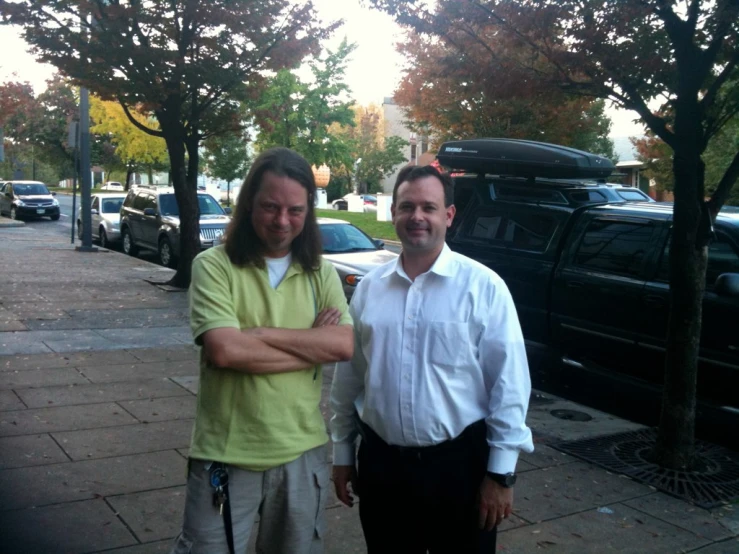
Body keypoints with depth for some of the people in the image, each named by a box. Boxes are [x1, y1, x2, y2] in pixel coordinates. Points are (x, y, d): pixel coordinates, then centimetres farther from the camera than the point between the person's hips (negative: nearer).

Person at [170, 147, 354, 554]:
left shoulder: (322, 273, 3)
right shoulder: (214, 265, -9)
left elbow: (344, 345, -11)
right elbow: (224, 350, -23)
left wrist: (258, 333, -17)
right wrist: (313, 343, -15)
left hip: (303, 454, 4)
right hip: (227, 457, -4)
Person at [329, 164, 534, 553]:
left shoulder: (483, 286, -9)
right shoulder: (369, 287, 3)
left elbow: (509, 383, -9)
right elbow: (348, 376, 9)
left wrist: (501, 471, -9)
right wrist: (342, 452, 11)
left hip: (459, 464, -3)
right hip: (380, 463, 4)